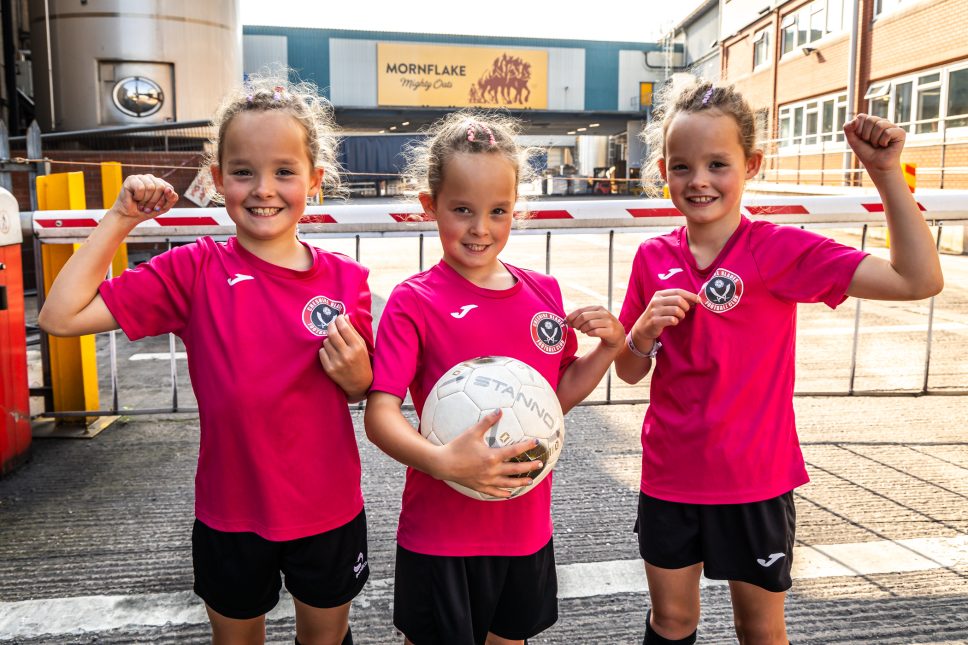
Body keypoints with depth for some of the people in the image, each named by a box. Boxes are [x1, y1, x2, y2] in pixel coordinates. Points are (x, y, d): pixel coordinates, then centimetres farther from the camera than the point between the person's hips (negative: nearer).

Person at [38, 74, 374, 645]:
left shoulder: (345, 279, -9)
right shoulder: (195, 271, -12)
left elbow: (367, 390, 3)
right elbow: (62, 315, -16)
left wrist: (354, 373, -20)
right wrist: (121, 218, -16)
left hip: (329, 510, 1)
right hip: (231, 513, 0)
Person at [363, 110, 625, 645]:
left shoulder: (545, 293, 1)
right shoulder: (413, 302, -14)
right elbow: (380, 414, -18)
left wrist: (609, 347, -5)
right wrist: (442, 462, -35)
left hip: (526, 525, 5)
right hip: (440, 533, -4)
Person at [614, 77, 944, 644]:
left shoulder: (780, 250, -13)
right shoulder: (653, 258, -2)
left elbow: (919, 280, -19)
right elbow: (629, 372, 4)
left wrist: (886, 171, -23)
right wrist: (645, 330, -16)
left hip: (754, 481, -2)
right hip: (671, 476, 3)